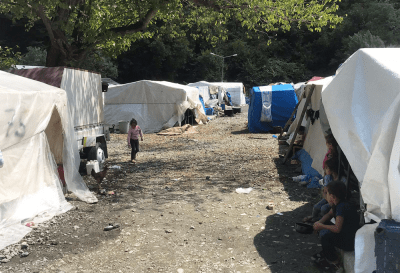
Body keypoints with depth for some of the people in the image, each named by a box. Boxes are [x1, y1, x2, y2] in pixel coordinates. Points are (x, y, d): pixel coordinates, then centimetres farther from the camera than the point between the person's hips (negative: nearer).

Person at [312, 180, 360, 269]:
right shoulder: (337, 204, 3)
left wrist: (321, 226, -18)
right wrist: (320, 222, 0)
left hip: (351, 242, -10)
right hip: (344, 234, 10)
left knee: (324, 234, -25)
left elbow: (337, 228, -31)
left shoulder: (342, 207, -27)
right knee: (323, 229, 14)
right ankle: (326, 252, 23)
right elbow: (329, 214, 19)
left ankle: (334, 261, -4)